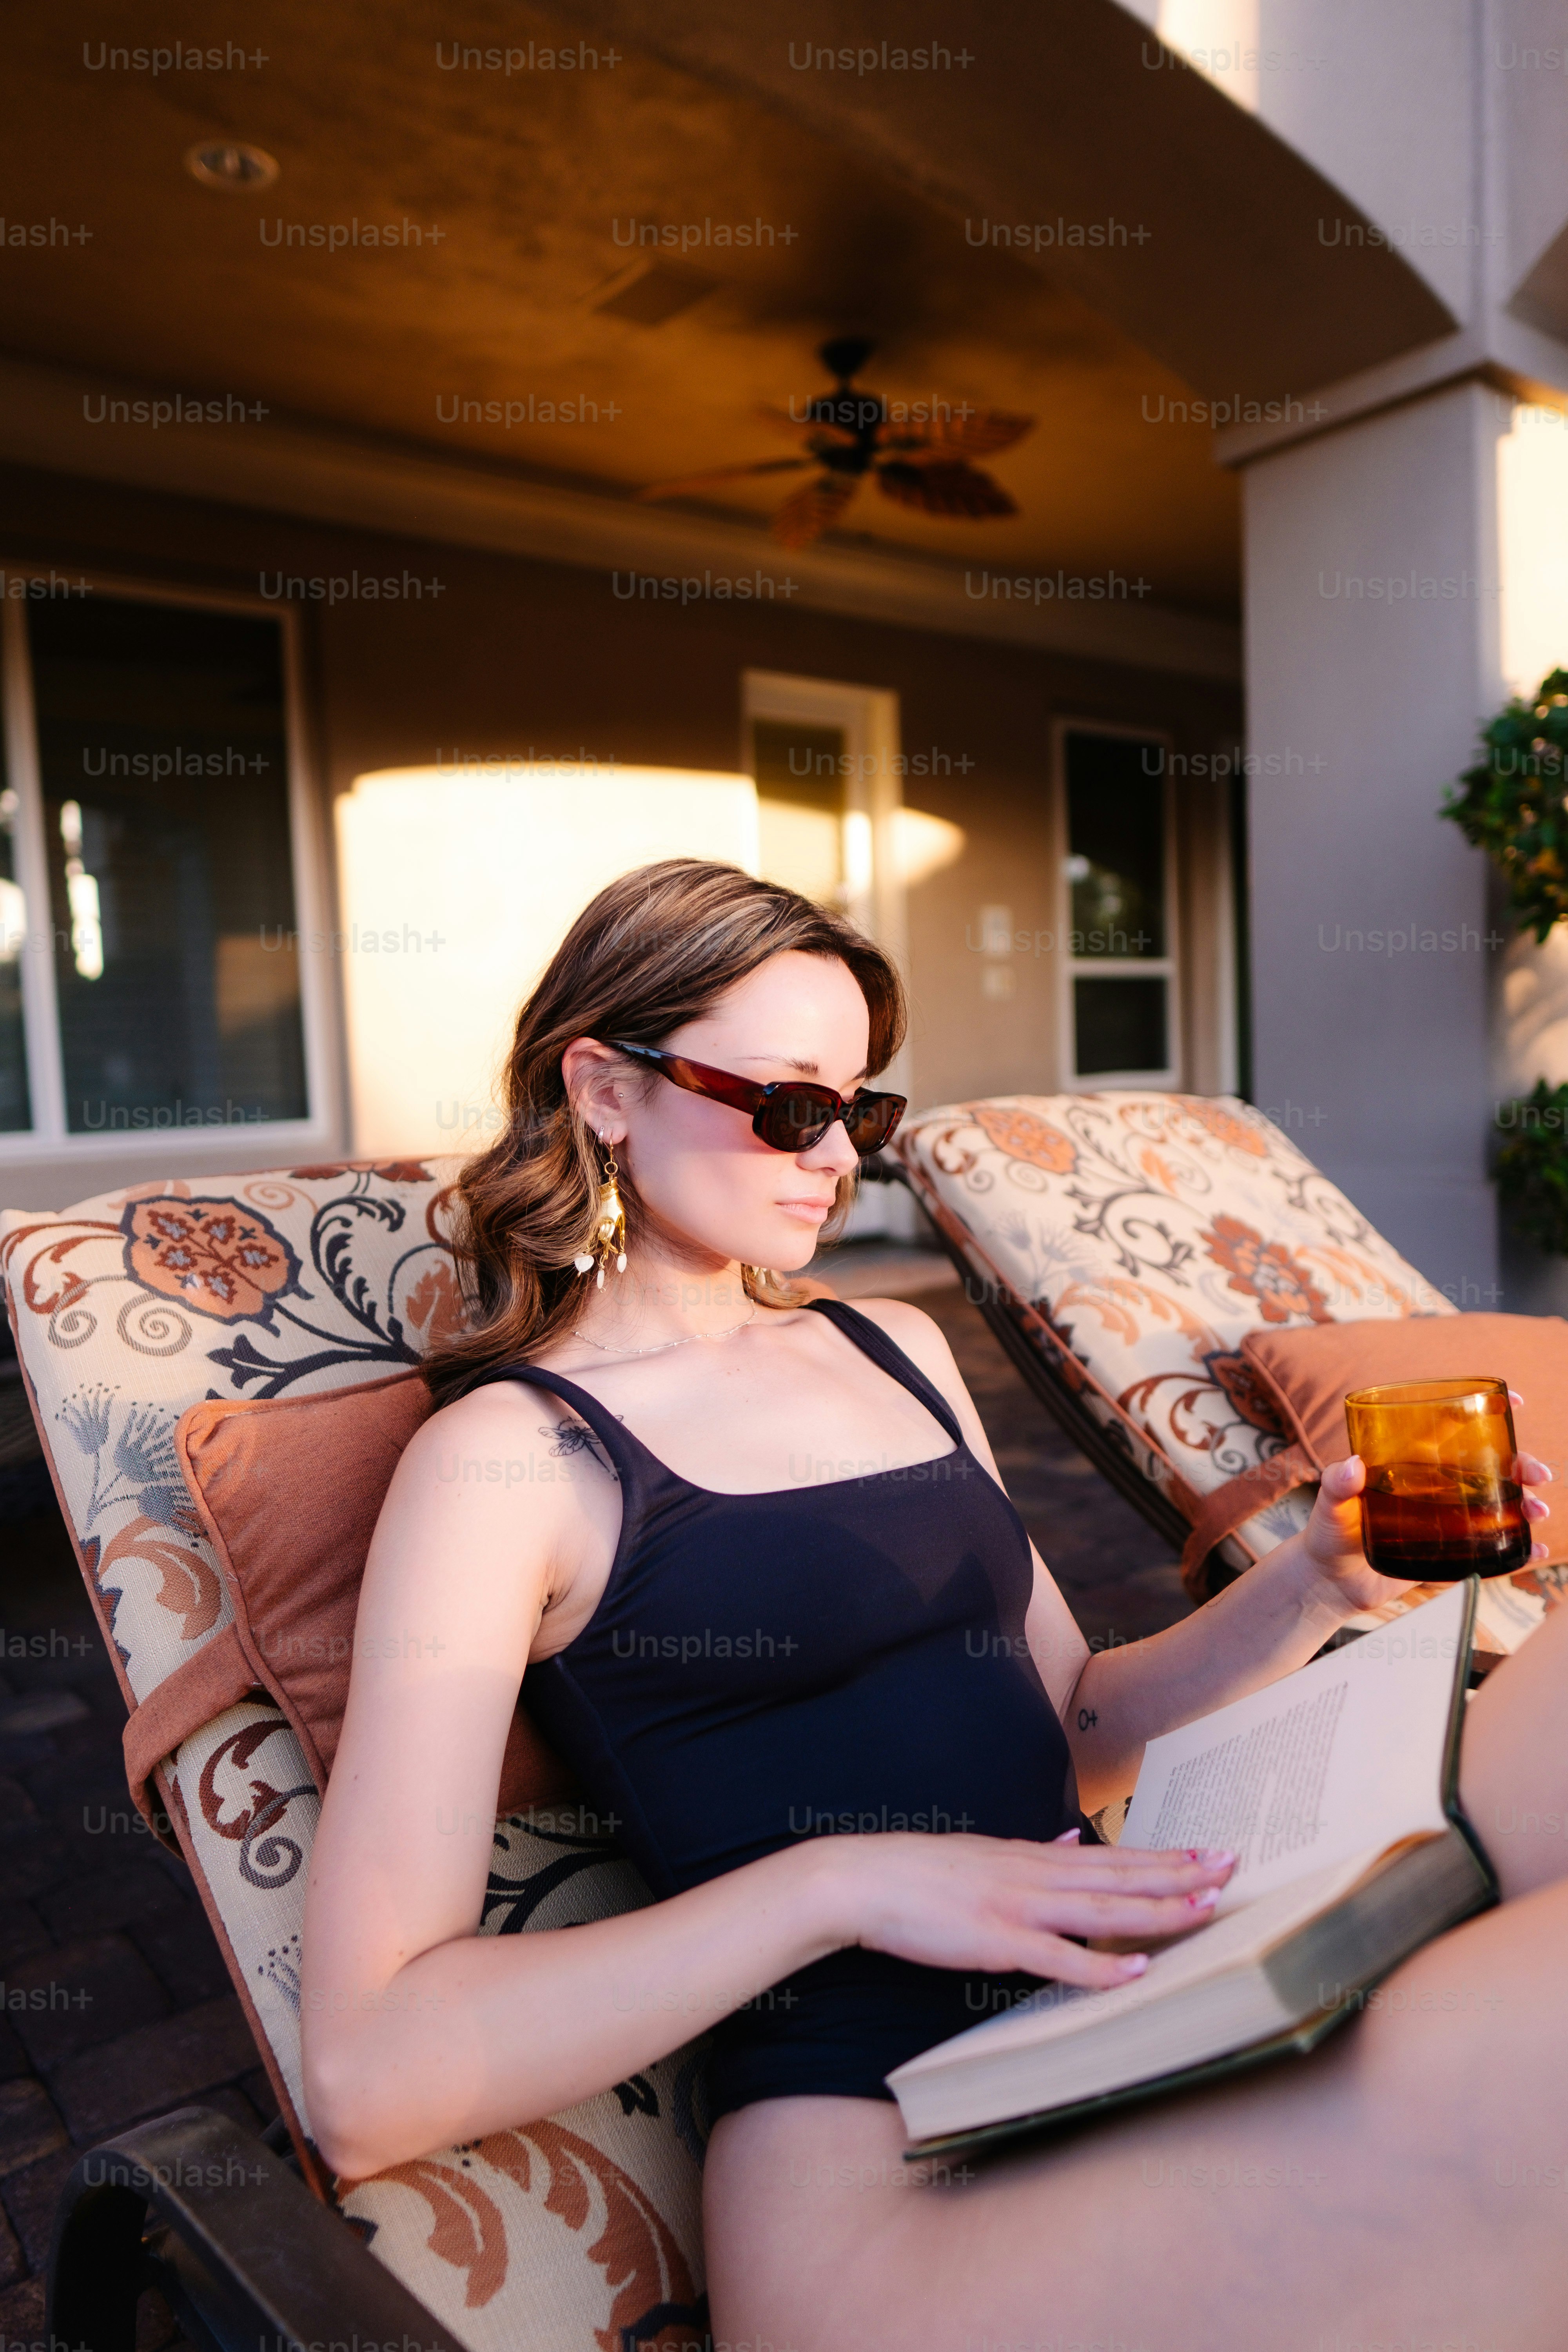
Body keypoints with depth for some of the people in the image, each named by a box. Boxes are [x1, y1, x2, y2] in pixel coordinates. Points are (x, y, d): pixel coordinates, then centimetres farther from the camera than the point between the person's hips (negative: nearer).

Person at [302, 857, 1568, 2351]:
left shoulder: (896, 1353, 15)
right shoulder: (507, 1455, -6)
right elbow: (366, 2080, -12)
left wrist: (1312, 1583, 2)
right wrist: (845, 1884, -20)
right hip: (878, 2158, -7)